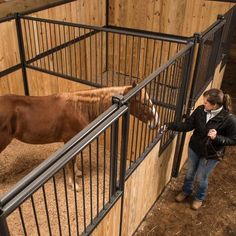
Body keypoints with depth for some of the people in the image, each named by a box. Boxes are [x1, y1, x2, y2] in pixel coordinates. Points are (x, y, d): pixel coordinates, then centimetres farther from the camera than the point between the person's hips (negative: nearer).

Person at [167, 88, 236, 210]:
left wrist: (217, 137, -30)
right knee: (189, 173, 24)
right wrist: (169, 125, -15)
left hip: (211, 155, -3)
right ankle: (186, 191, 54)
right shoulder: (200, 110, -15)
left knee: (201, 178, 16)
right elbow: (187, 125, -8)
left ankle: (199, 198, 48)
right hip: (194, 148, 4)